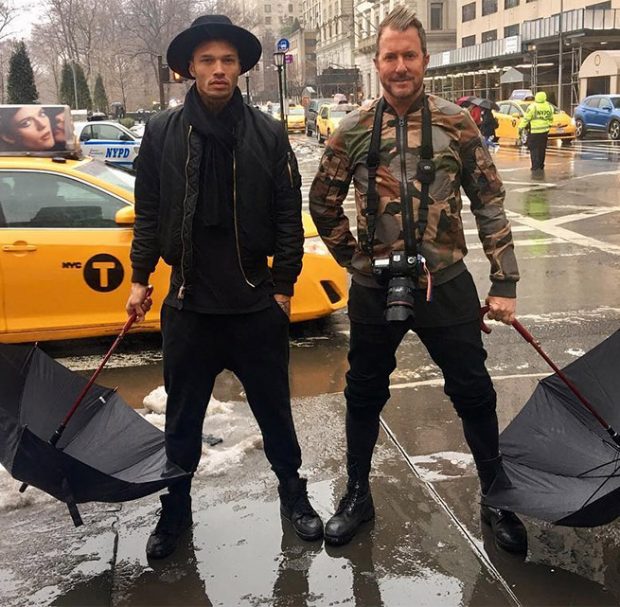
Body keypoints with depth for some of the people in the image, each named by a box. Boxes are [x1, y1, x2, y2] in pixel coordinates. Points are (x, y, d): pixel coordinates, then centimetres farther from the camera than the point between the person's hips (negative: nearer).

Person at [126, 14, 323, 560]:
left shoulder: (268, 134, -2)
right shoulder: (162, 132, 1)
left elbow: (288, 217, 0)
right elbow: (148, 213, 7)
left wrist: (284, 285, -2)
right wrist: (141, 278, 5)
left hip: (257, 303, -1)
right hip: (188, 302, 1)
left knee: (274, 408, 13)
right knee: (182, 416, 13)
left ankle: (293, 492, 35)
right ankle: (175, 509, 32)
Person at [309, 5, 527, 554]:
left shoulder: (456, 123, -2)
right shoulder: (353, 131, 0)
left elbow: (490, 204, -1)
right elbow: (323, 204, 10)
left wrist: (504, 283, -4)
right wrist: (354, 257, 5)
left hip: (446, 283, -1)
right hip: (374, 289, 1)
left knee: (474, 393, 8)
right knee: (364, 394, 13)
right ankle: (358, 494, 33)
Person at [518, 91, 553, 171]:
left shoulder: (533, 107, -12)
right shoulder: (549, 106, 4)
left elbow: (526, 119, -11)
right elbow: (551, 119, 15)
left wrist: (520, 127, -3)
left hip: (534, 131, -5)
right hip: (544, 131, 5)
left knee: (534, 149, -1)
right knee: (542, 149, 15)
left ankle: (536, 167, -8)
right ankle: (541, 166, 23)